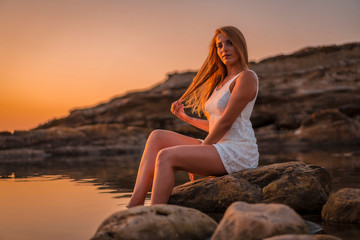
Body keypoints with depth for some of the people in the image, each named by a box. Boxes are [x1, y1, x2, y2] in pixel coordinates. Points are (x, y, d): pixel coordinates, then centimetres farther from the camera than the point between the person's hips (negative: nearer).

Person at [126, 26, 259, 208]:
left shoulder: (246, 77, -7)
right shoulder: (221, 81, 21)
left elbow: (226, 122, -13)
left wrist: (200, 150, -9)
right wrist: (185, 118, 17)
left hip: (238, 152, -9)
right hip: (219, 148, 9)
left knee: (166, 156, -24)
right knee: (157, 137, -1)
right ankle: (136, 203, -12)